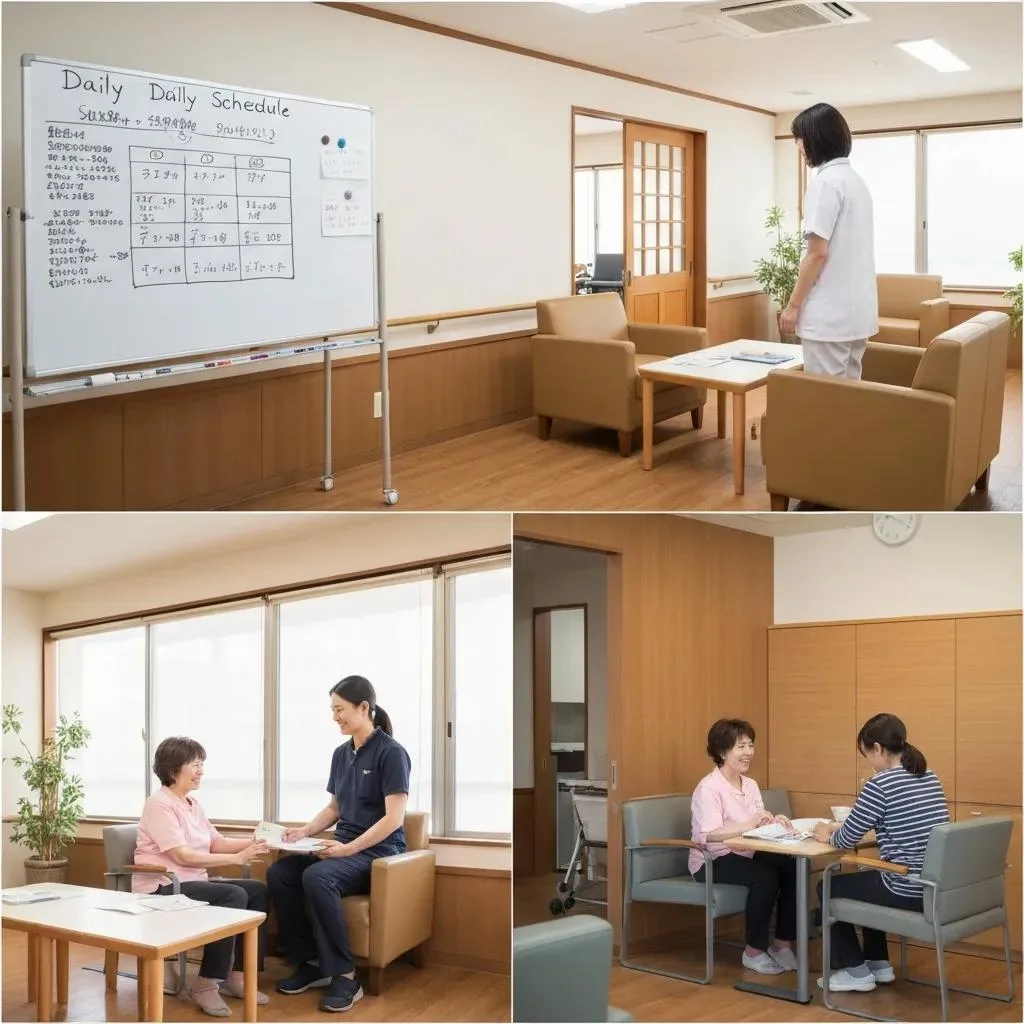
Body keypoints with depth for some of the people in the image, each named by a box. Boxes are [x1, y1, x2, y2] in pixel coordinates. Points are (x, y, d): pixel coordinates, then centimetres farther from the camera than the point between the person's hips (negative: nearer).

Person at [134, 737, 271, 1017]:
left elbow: (216, 843, 13)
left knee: (257, 890, -6)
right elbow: (183, 856, -21)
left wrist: (254, 843, -4)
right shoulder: (160, 805, -13)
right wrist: (238, 858, -22)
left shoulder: (192, 803, 16)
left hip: (192, 882, 9)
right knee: (234, 895, -28)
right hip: (162, 889, -9)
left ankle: (238, 974, -2)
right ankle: (206, 983, -20)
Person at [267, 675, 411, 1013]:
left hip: (378, 851, -8)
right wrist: (304, 831, 3)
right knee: (279, 872, -16)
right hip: (344, 847, 8)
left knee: (317, 877, -34)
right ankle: (310, 963, -5)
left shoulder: (391, 752, -12)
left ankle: (344, 975, -24)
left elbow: (394, 818, -18)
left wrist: (350, 848, -23)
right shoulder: (342, 754, 12)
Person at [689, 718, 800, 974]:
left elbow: (758, 826, 4)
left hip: (745, 855, 8)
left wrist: (773, 821, -19)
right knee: (765, 877, -30)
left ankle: (782, 945, -3)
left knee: (792, 868, -16)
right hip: (712, 861, -8)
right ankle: (754, 952, -13)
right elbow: (708, 834, -29)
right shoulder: (709, 788, -16)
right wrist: (749, 824, -38)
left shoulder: (751, 785, 10)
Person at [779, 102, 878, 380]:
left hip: (829, 314, -9)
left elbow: (818, 253, -17)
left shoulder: (826, 182, -13)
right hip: (856, 311, 9)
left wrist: (793, 305, -11)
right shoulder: (856, 180, 15)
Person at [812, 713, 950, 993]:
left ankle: (856, 971, 22)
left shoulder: (880, 784, -15)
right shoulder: (930, 777, 9)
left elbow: (847, 839, -9)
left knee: (828, 887, 17)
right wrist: (840, 827, 23)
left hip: (909, 891, -8)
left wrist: (827, 835, 14)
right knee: (864, 879, 35)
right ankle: (878, 965, 37)